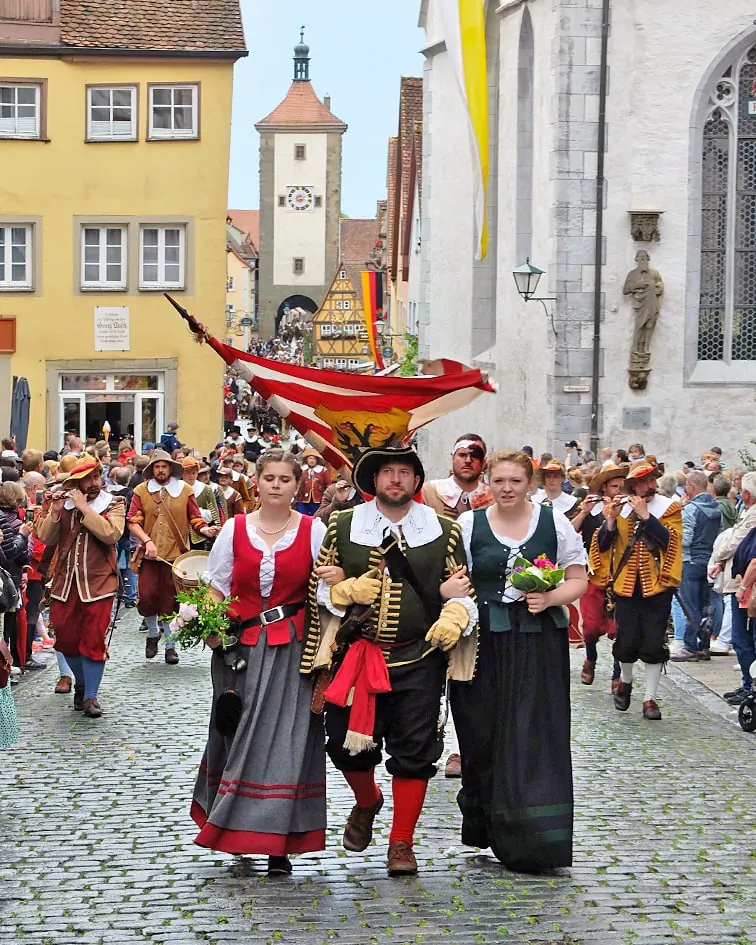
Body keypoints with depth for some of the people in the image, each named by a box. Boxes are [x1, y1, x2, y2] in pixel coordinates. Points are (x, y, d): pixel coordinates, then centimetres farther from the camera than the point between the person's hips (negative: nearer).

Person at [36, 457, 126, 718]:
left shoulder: (114, 503, -2)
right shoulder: (62, 501, 6)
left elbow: (111, 533, -20)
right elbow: (46, 538, -1)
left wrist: (84, 508, -19)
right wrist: (54, 512, -17)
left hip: (98, 582, -3)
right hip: (65, 582, 3)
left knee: (93, 640, -6)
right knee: (66, 639, 8)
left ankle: (91, 695, 2)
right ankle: (81, 684, 30)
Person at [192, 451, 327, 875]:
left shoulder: (314, 531, 2)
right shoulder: (235, 529, 6)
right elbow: (216, 587, 8)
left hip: (293, 649, -2)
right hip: (242, 647, 2)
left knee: (284, 740, -4)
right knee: (239, 738, 8)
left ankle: (277, 842, 2)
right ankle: (238, 829, 24)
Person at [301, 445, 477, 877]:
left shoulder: (443, 530, 5)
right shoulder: (343, 526, 5)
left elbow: (462, 588, 8)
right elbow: (321, 584, 11)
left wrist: (452, 619, -10)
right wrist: (341, 590, -9)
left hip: (419, 659, -1)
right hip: (357, 657, 1)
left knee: (415, 751, 0)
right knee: (348, 743, 5)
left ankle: (402, 843, 13)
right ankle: (367, 802, 39)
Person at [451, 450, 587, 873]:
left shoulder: (554, 521, 5)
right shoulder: (468, 525, 5)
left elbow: (578, 580, 7)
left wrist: (550, 598, -11)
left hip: (539, 646, -1)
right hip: (485, 644, 1)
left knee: (536, 738, -4)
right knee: (484, 739, 4)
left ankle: (535, 842, 0)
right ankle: (488, 828, 21)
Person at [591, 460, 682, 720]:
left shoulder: (669, 508, -1)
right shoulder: (620, 507, 3)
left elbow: (670, 539, -17)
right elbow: (603, 545, -1)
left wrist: (644, 514, -21)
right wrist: (611, 519, -17)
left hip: (656, 586, -1)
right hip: (626, 586, 1)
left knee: (654, 644, -1)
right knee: (627, 641, 5)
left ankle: (650, 698, 7)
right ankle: (625, 682, 32)